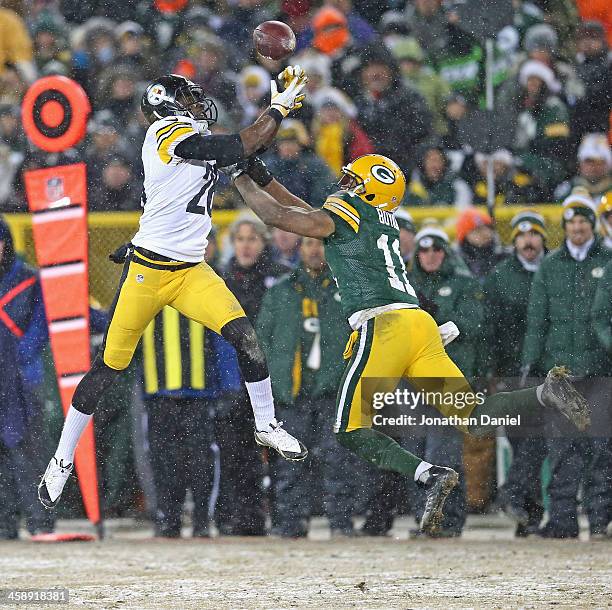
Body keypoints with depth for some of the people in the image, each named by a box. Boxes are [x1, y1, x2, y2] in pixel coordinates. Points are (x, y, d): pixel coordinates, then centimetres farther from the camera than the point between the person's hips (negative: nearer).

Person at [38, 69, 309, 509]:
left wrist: (282, 102, 7)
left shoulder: (196, 140, 12)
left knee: (243, 335, -13)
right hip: (147, 271, -7)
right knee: (109, 367, 1)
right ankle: (63, 460, 13)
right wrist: (282, 104, -8)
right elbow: (243, 147, -18)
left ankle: (267, 425, 5)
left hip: (191, 273, 7)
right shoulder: (167, 133, -13)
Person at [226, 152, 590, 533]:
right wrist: (266, 180, 37)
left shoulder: (346, 213, 4)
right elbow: (311, 215, 37)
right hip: (420, 323, 7)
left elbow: (277, 216, 3)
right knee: (473, 419, 2)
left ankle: (430, 476, -23)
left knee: (352, 432, -3)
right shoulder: (385, 220, 26)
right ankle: (547, 393, -20)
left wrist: (242, 177, 18)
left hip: (383, 324, -7)